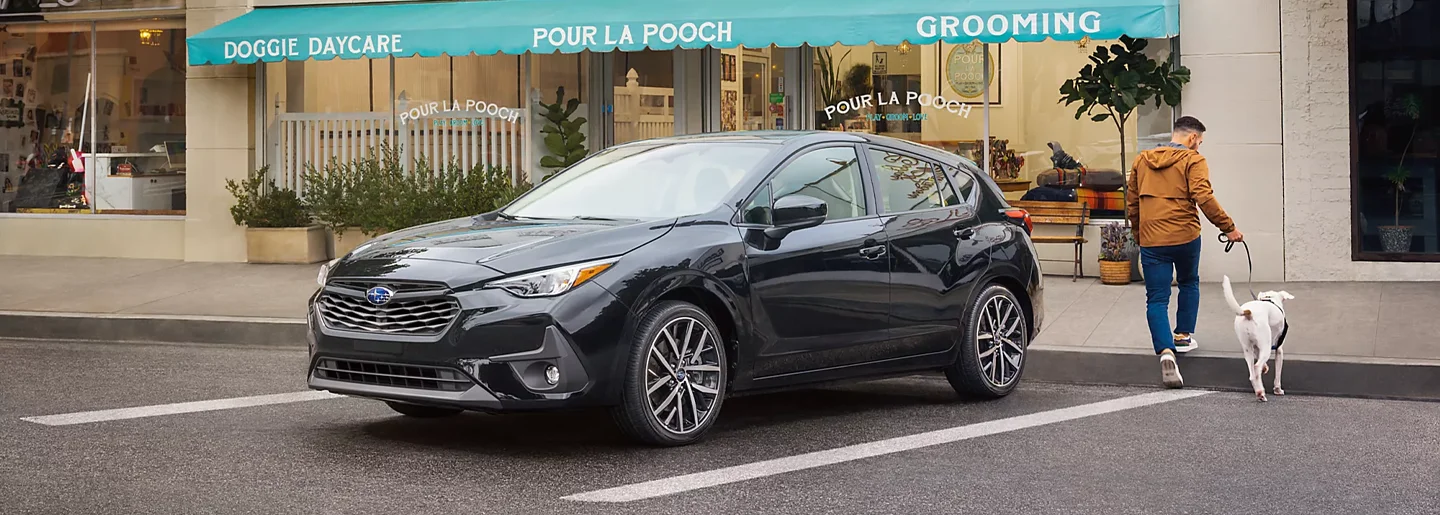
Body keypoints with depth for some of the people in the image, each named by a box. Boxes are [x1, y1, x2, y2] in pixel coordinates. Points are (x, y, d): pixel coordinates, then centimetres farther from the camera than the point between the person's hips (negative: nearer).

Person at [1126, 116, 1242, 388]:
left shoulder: (1142, 161, 12)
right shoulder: (1193, 161, -4)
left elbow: (1131, 202, 16)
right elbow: (1204, 197, -17)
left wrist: (1138, 233, 28)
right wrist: (1228, 227, -12)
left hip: (1151, 240, 2)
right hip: (1185, 236, -2)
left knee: (1156, 299, -1)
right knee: (1189, 284, 26)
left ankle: (1166, 351, -19)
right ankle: (1183, 336, 31)